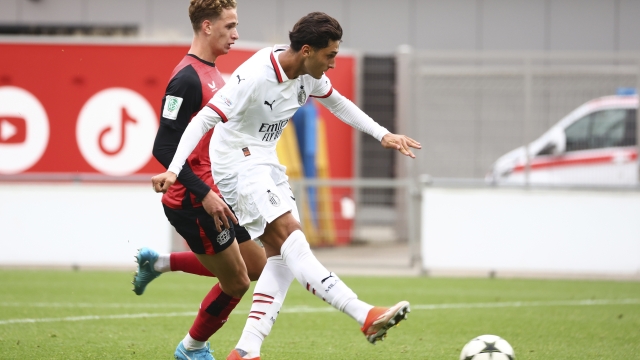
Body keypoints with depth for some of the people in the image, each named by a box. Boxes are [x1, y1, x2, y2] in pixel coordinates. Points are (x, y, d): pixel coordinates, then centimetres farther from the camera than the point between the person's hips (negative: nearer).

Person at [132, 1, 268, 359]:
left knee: (256, 266, 15)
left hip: (215, 197, 9)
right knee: (236, 282, -1)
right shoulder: (188, 78, -19)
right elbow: (164, 148, -22)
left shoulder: (214, 74, 11)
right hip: (193, 203, -9)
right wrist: (204, 194, -24)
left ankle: (159, 263, 22)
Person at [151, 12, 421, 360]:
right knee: (290, 237, -22)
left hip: (266, 162, 10)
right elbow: (203, 120, -28)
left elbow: (337, 103, 19)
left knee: (282, 257, -1)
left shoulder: (308, 74, -1)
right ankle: (365, 316, -34)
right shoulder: (255, 77, -26)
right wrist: (173, 170, -37)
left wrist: (383, 135, 14)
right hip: (238, 162, -10)